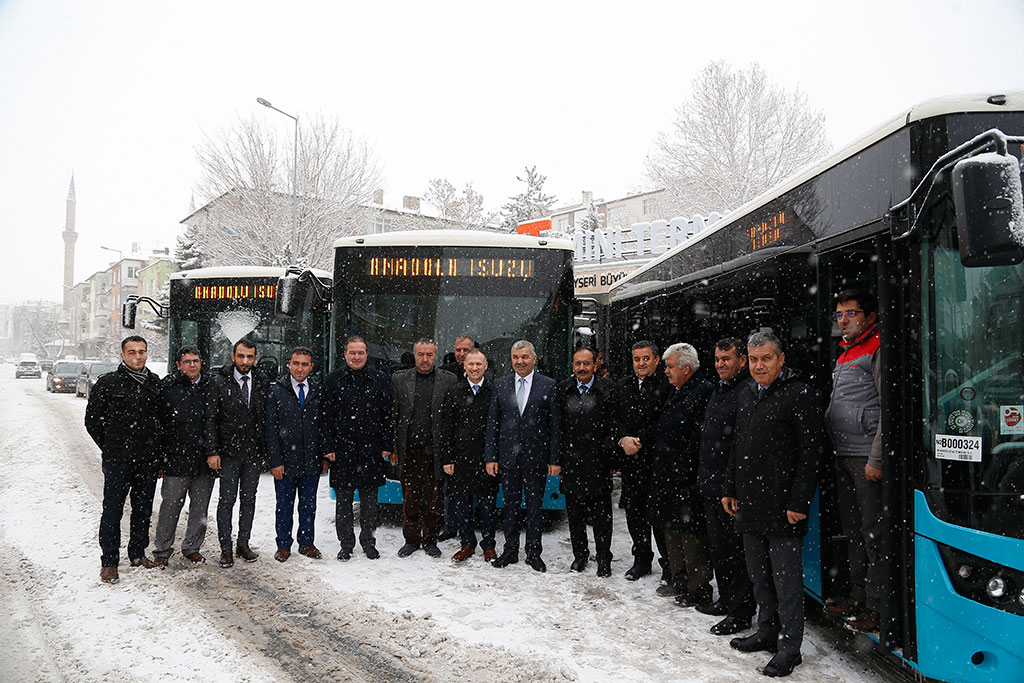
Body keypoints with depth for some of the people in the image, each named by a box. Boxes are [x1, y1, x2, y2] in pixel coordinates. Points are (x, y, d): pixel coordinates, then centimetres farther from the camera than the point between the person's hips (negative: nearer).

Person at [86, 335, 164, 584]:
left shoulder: (155, 383, 7)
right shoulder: (107, 383, -4)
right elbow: (92, 420, 1)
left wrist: (156, 449, 10)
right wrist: (110, 448, 1)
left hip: (148, 460, 4)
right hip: (118, 460, -4)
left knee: (143, 509, 12)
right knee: (112, 510, 0)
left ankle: (138, 553, 26)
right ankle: (109, 561, 9)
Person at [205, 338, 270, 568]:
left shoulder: (262, 383, 4)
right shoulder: (220, 383, -4)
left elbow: (266, 418, 7)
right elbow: (211, 419, -5)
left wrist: (267, 450, 4)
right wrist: (212, 451, -11)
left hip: (254, 453, 3)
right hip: (229, 452, -3)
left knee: (249, 499, 10)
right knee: (227, 499, 2)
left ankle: (243, 544, 21)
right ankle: (225, 548, 13)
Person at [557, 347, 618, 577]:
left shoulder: (608, 389, -3)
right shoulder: (562, 389, 5)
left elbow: (613, 428, -3)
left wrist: (611, 459, -8)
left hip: (598, 461, -3)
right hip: (571, 461, 3)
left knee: (601, 515, 5)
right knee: (574, 514, 12)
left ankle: (603, 558, 18)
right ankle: (580, 555, 27)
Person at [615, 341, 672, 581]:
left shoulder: (666, 385, -6)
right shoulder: (623, 385, 11)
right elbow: (614, 418, 9)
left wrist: (640, 441, -15)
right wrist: (623, 439, -8)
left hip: (656, 459, -5)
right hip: (630, 460, 5)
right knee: (634, 512, 13)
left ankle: (669, 564, 13)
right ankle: (642, 559, 28)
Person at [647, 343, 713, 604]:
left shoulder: (703, 392, -15)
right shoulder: (675, 392, 14)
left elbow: (699, 437, -19)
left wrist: (686, 471, -19)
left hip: (687, 476, -10)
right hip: (667, 475, 10)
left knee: (691, 533, -1)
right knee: (671, 528, 17)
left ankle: (699, 589, 11)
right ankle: (678, 581, 30)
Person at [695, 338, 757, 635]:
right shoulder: (718, 390, 16)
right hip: (712, 485, 10)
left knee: (736, 549, -1)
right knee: (718, 546, 18)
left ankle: (741, 612, 10)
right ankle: (726, 600, 32)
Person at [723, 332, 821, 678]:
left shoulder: (799, 394, -9)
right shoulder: (745, 395, 13)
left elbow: (810, 452, -13)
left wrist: (799, 502, -16)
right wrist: (731, 490, 17)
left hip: (783, 506, -7)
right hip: (749, 503, 7)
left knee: (786, 578, 0)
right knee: (759, 575, 17)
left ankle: (789, 646, 10)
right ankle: (767, 631, 30)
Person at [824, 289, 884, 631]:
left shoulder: (878, 350, -9)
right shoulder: (845, 353, 19)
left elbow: (889, 409, -15)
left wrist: (876, 459, -18)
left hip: (867, 458, -9)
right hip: (843, 456, 9)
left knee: (873, 533, -3)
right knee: (853, 529, 16)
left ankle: (878, 606, 6)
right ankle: (858, 596, 27)